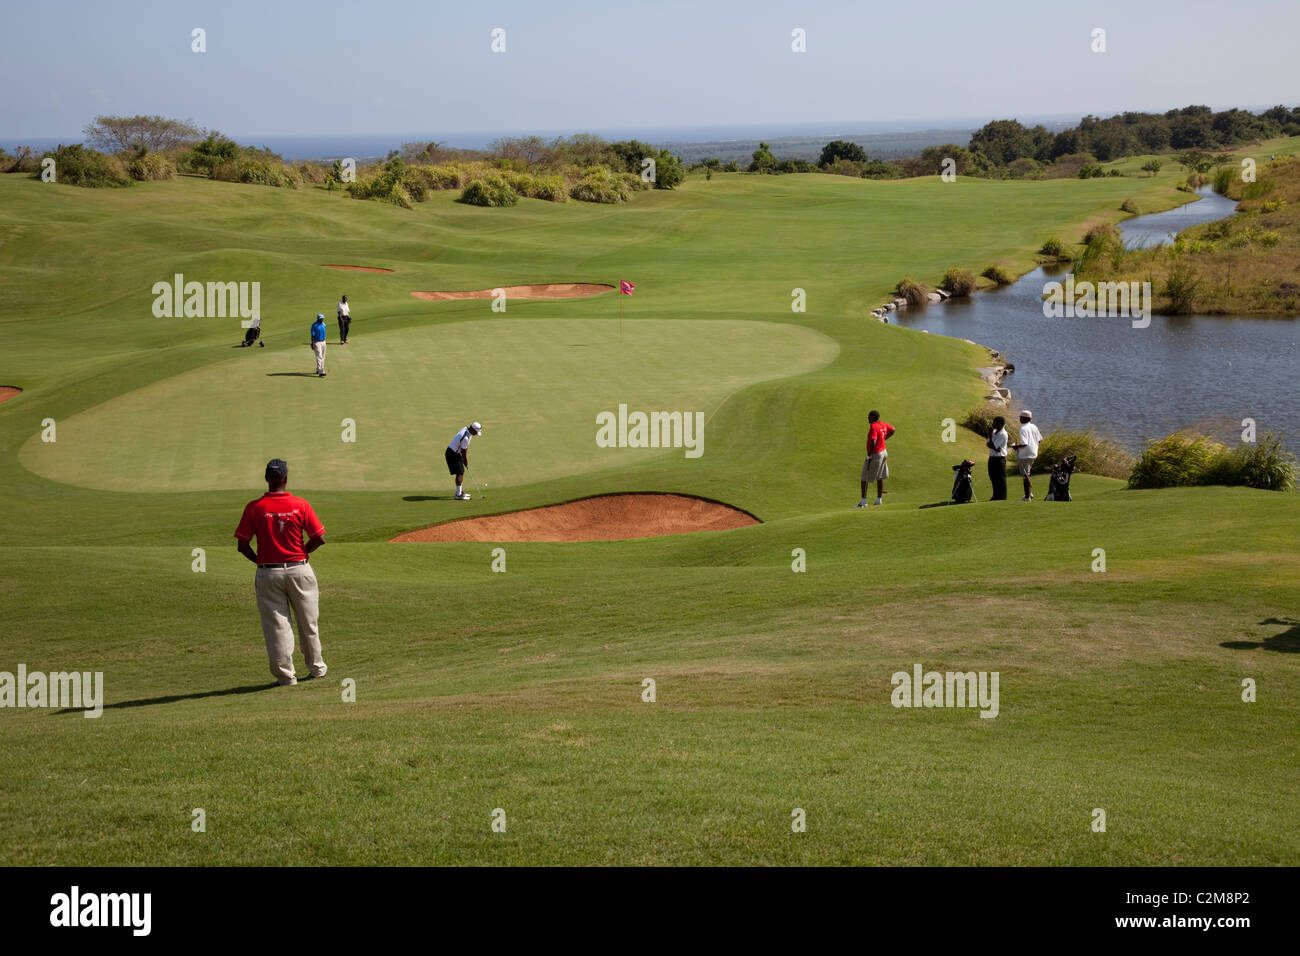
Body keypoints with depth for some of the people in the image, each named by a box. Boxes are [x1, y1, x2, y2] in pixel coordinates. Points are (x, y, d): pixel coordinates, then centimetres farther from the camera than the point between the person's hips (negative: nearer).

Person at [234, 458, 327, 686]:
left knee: (276, 625, 6)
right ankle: (316, 667, 28)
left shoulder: (254, 507, -8)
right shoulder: (301, 505, -7)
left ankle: (285, 675, 6)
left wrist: (260, 561, 9)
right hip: (299, 570, 1)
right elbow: (319, 538, -5)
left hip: (268, 573, -1)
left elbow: (242, 545, -7)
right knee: (307, 622, 16)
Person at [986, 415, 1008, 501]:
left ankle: (1002, 498, 3)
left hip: (999, 459, -9)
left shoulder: (1003, 434, -17)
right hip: (992, 457, 9)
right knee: (993, 478, 16)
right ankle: (996, 496, 27)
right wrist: (995, 448, -15)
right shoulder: (994, 431, 10)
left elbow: (994, 446, -20)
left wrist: (990, 436, -17)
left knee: (1001, 479, -3)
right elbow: (988, 444, 5)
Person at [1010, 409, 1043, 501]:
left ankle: (1027, 497, 2)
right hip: (1033, 453, 8)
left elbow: (1024, 444, -27)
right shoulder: (1034, 427, 5)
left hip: (1025, 455, -8)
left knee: (1025, 475, -1)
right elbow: (1039, 439, 12)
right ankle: (1030, 493, 23)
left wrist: (1016, 446, -12)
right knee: (1026, 474, 22)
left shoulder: (1023, 429, -19)